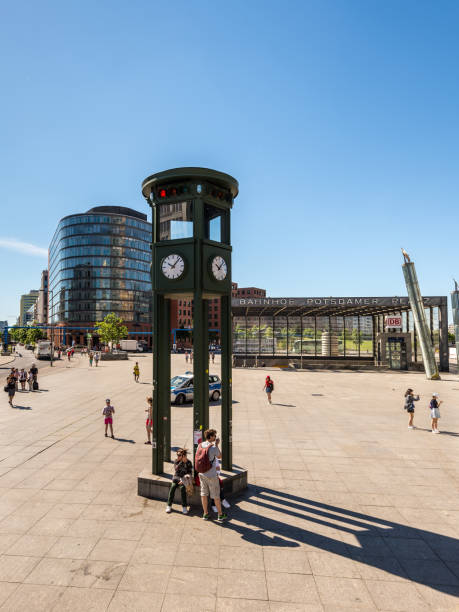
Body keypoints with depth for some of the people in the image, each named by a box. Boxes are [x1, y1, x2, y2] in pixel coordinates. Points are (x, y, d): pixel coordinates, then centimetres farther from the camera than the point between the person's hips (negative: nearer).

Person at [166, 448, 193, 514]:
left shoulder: (188, 462, -6)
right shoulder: (176, 461, -1)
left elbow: (190, 473, -5)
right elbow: (176, 469, -16)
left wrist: (183, 480, -18)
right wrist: (182, 461, -24)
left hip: (184, 478, -2)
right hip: (177, 477, 2)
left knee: (182, 488, -31)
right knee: (173, 487, -27)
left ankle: (184, 507, -22)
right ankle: (169, 505, -14)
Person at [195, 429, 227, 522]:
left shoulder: (200, 445, -3)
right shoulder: (213, 447, -19)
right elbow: (219, 457, -1)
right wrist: (217, 445, 2)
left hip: (202, 474, 5)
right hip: (211, 475, -5)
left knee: (204, 494, 15)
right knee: (216, 495, 8)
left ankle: (205, 514, 25)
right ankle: (220, 515, 19)